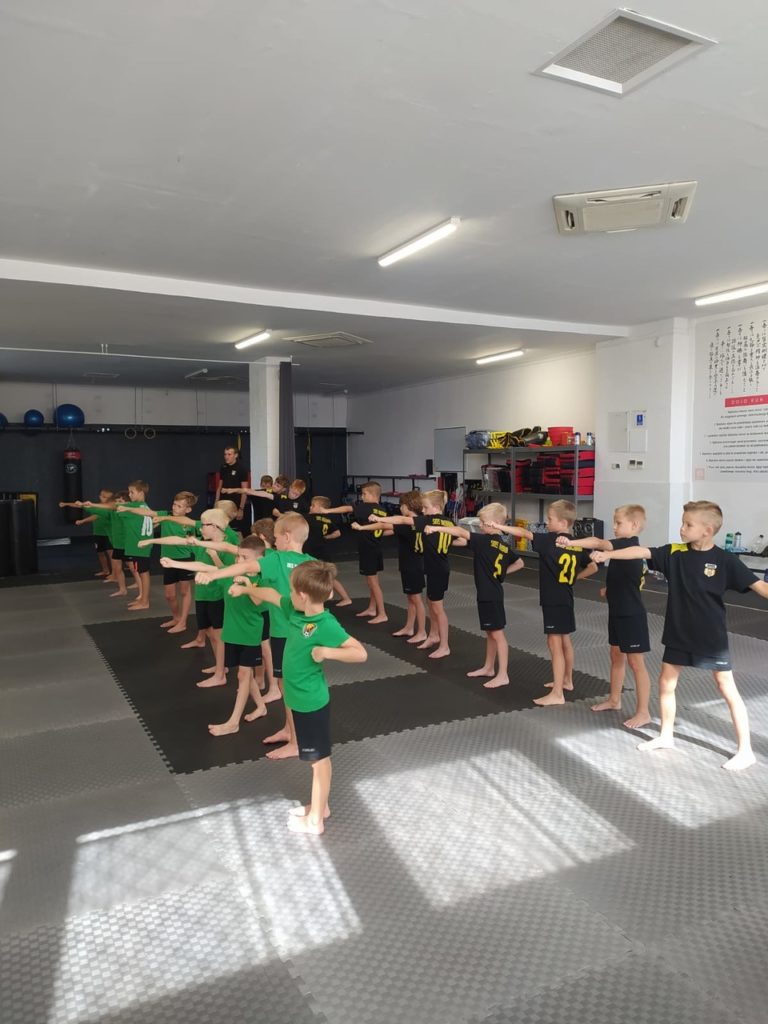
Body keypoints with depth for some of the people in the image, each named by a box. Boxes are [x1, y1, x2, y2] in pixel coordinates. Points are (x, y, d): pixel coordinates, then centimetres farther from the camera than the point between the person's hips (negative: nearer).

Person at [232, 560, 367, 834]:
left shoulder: (326, 625, -26)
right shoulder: (295, 611, -3)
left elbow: (360, 653, -30)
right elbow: (272, 595, 16)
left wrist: (326, 652, -35)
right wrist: (246, 589, 29)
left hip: (312, 701, -8)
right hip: (300, 698, 8)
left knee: (319, 758, 8)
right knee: (315, 757, 22)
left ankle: (315, 819, 22)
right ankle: (319, 806, 38)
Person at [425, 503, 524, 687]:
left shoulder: (484, 541, -18)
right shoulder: (504, 545, 7)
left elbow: (461, 532, -27)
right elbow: (520, 563, 17)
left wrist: (436, 528, -30)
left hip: (490, 595, -9)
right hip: (491, 593, 9)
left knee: (497, 633, -3)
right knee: (490, 632, 19)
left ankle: (502, 675, 3)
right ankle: (489, 667, 31)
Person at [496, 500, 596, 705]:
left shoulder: (550, 541, -17)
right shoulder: (577, 545, 5)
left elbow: (524, 533, -20)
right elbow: (593, 567, 9)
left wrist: (498, 526, -15)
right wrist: (573, 577, 12)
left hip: (553, 601, -9)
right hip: (566, 599, 9)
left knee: (554, 644, -6)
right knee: (565, 641, 21)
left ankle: (557, 694, -4)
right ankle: (567, 680, 38)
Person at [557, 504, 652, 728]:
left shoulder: (629, 545, -20)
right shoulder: (623, 547, 9)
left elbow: (599, 543, -38)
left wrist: (570, 543, -47)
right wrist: (610, 590, 9)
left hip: (632, 615, -10)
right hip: (618, 612, 10)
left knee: (635, 663, -1)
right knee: (616, 657, 19)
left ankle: (643, 712, 8)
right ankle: (614, 700, 34)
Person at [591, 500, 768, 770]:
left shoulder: (725, 560, -15)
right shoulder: (675, 553, -5)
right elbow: (642, 551, -9)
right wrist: (607, 554, -16)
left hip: (711, 637, -4)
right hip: (679, 634, 4)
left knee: (728, 690, 6)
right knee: (666, 683, 14)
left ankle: (745, 749, 19)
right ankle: (666, 736, 33)